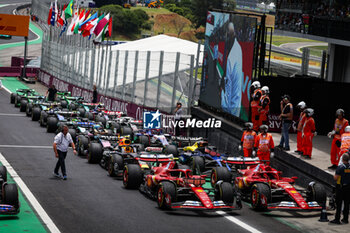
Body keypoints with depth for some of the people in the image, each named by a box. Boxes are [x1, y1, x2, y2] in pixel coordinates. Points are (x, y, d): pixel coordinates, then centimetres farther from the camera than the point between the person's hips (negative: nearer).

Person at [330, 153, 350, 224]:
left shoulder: (340, 167, -16)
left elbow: (335, 178, -17)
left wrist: (335, 175, 3)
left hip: (340, 187, -5)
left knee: (338, 204, 0)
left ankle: (337, 219, 0)